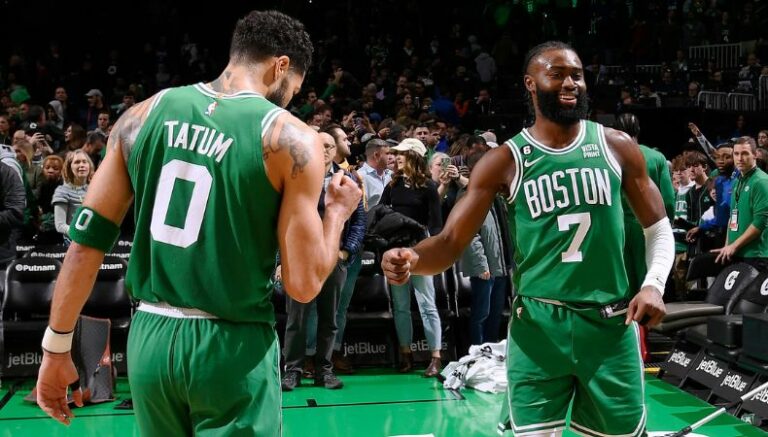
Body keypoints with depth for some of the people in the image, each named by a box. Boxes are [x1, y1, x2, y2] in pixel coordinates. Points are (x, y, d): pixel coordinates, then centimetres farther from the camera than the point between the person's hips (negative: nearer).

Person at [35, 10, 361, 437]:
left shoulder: (144, 115, 3)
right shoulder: (291, 138, -8)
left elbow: (87, 241, 3)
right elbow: (304, 284, -10)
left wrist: (57, 348, 10)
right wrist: (337, 212, 8)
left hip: (150, 338, 4)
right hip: (232, 347, -4)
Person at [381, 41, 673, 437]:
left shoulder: (617, 147, 4)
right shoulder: (505, 160, -2)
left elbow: (658, 227, 12)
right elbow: (450, 242, -6)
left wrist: (654, 283, -7)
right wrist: (412, 259, -28)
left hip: (610, 323, 2)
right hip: (539, 323, -2)